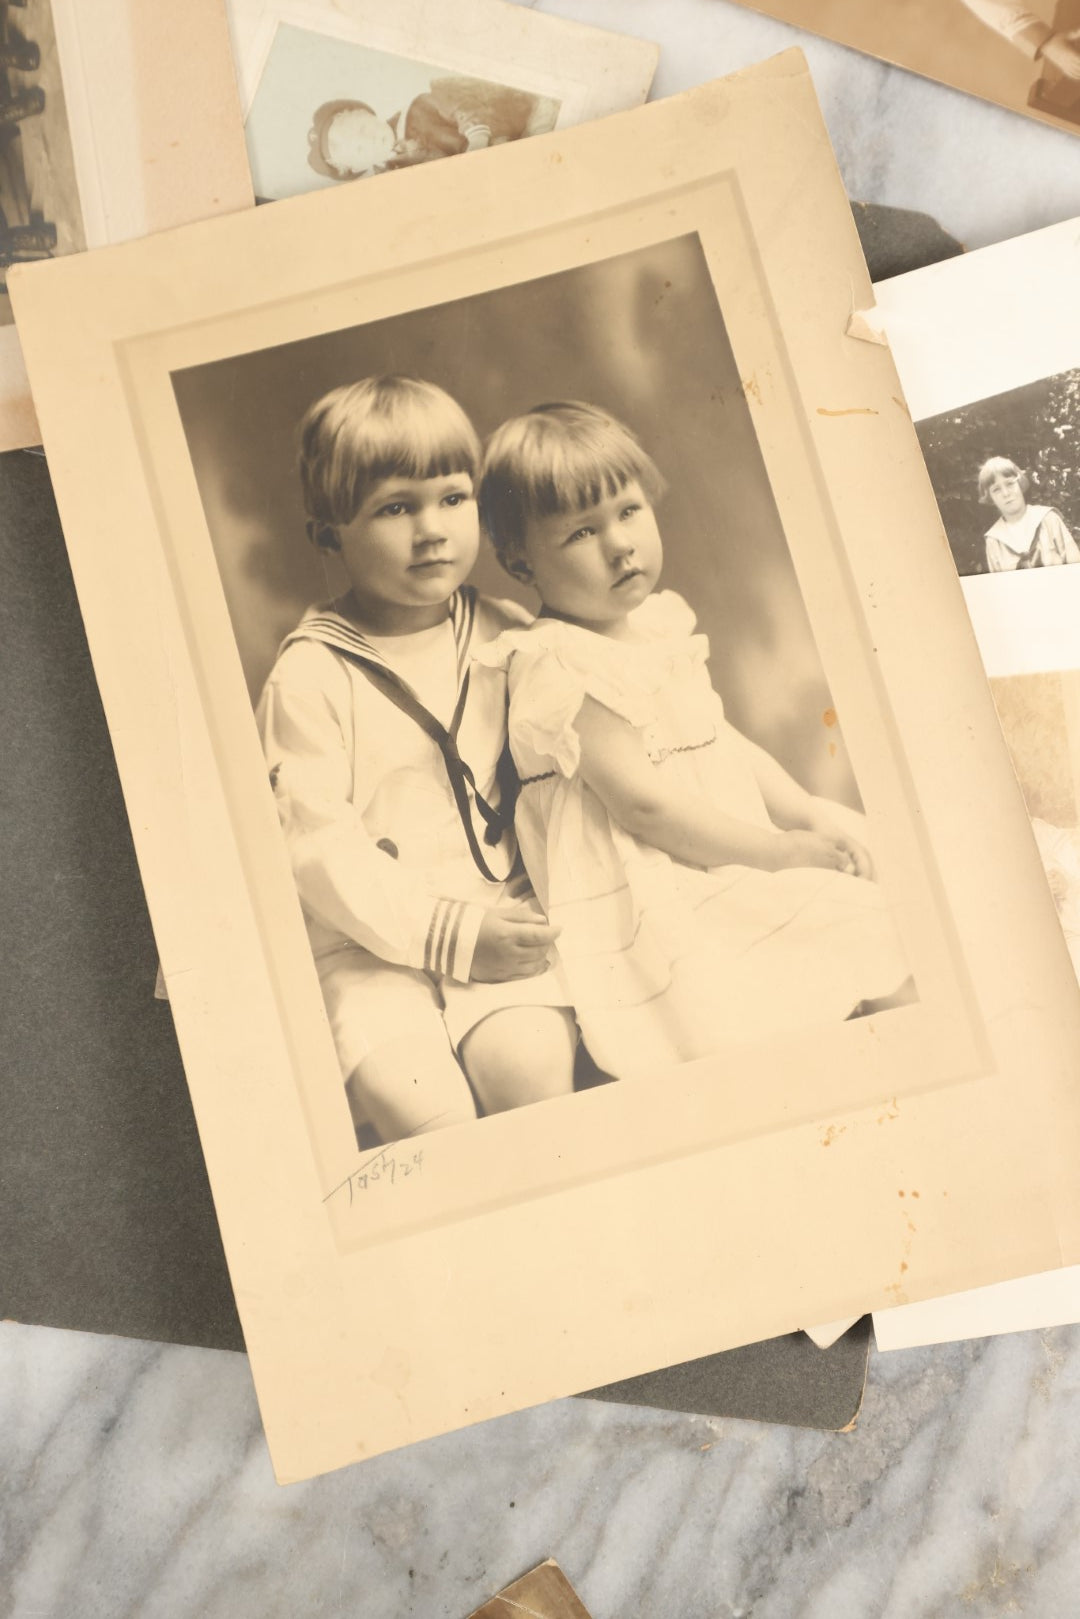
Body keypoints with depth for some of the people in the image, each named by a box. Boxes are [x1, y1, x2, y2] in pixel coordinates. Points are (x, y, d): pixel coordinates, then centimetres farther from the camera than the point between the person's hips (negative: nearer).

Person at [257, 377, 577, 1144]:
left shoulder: (509, 637, 8)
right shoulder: (311, 674, -5)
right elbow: (316, 842, -9)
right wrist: (447, 931, -13)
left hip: (504, 920, 3)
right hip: (374, 943, -2)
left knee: (532, 1057, -24)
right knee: (422, 1101, -24)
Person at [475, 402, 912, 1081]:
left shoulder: (657, 626, 12)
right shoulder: (556, 667, -16)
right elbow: (644, 803, -21)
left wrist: (811, 816, 4)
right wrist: (780, 851, -16)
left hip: (735, 867, 9)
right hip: (660, 906, -9)